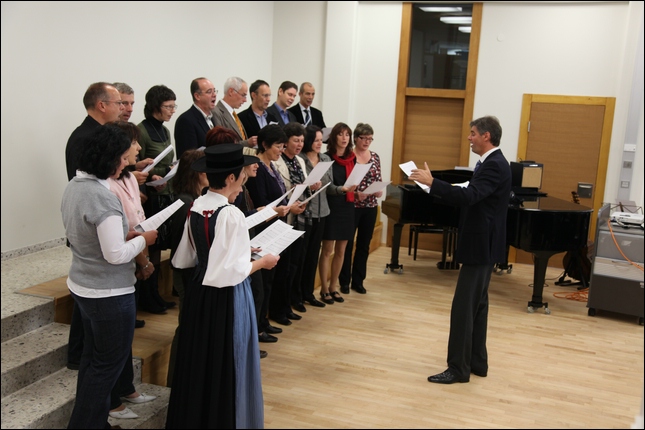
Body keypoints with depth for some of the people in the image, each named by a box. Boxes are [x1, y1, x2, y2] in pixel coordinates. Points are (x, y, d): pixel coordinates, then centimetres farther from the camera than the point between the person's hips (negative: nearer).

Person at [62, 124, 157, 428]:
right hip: (109, 294, -9)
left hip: (81, 286, 9)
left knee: (93, 358, 21)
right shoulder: (102, 196, -25)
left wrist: (124, 234, 8)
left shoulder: (73, 187, 3)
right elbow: (116, 255, -24)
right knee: (109, 362, 7)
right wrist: (142, 240, -8)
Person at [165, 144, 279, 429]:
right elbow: (234, 272, -24)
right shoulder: (231, 215, -22)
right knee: (226, 363, 7)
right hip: (227, 297, -8)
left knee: (200, 360, 20)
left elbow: (184, 259, 10)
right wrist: (262, 262, -7)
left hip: (200, 291, 8)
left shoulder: (195, 208, 1)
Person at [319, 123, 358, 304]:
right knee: (327, 250, 2)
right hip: (331, 207, -5)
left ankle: (333, 287, 23)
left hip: (347, 207, 6)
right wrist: (342, 189, -35)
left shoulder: (352, 158, 7)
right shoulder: (327, 158, -9)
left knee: (341, 251, 11)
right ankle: (324, 289, 12)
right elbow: (327, 186, -17)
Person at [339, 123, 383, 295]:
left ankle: (358, 281, 20)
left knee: (364, 244, 10)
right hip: (352, 205, -5)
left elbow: (379, 179, 12)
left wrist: (380, 190, -8)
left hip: (371, 206, 5)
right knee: (347, 243, 2)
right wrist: (356, 193, -21)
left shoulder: (375, 157, 9)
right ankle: (344, 281, 14)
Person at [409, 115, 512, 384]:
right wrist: (436, 189, 9)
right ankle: (477, 362, 24)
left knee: (463, 307, -7)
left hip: (481, 246, -11)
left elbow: (469, 196, -33)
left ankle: (458, 368, 0)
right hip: (482, 244, 11)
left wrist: (432, 183, -33)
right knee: (476, 305, 15)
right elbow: (472, 198, 15)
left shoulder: (494, 165, -19)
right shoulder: (491, 163, 14)